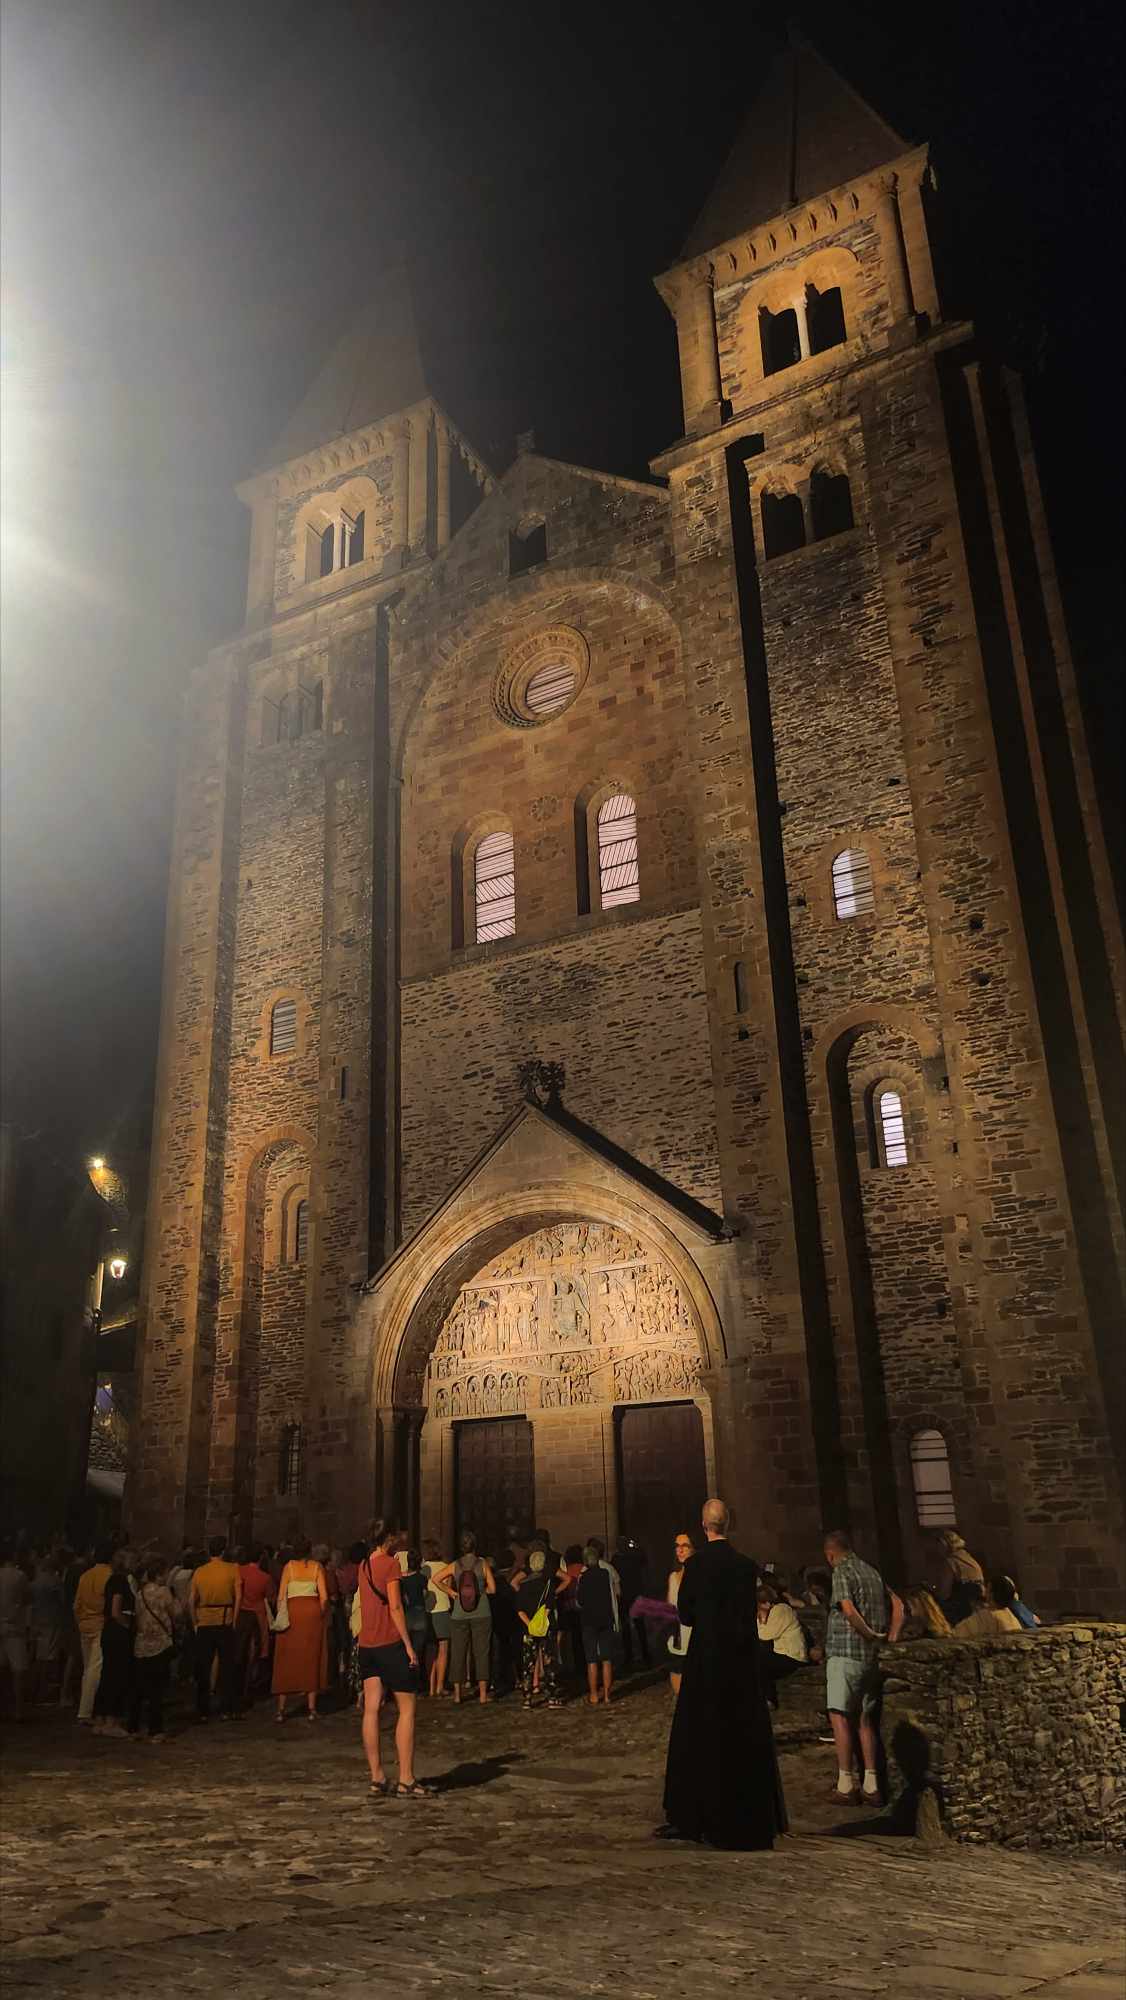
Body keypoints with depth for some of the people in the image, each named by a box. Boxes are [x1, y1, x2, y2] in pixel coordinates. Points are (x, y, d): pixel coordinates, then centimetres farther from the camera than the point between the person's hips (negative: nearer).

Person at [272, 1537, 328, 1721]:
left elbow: (281, 1596, -2)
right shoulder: (316, 1567, 4)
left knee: (287, 1659, 7)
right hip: (313, 1611, 1)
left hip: (292, 1611, -1)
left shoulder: (289, 1566, 3)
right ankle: (311, 1707, 9)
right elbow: (323, 1596, -1)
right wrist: (321, 1614, 11)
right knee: (312, 1658, 9)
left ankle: (280, 1709, 6)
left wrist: (280, 1616, 5)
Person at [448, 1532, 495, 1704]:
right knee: (481, 1652, 5)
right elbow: (492, 1589, -4)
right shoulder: (483, 1564, -3)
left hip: (459, 1614, 1)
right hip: (481, 1613, -1)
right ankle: (483, 1693, 5)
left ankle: (457, 1693, 12)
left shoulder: (455, 1565, 1)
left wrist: (453, 1592, 3)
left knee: (458, 1652, 9)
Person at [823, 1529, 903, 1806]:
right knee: (866, 1720, 11)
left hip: (846, 1654, -7)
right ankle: (871, 1785, 9)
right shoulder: (872, 1571, 14)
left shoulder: (842, 1572, -8)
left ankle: (845, 1784, -6)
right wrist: (891, 1637, 7)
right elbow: (898, 1604, 13)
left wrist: (871, 1635, -10)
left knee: (840, 1716, -3)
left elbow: (848, 1609, -21)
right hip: (873, 1657, 7)